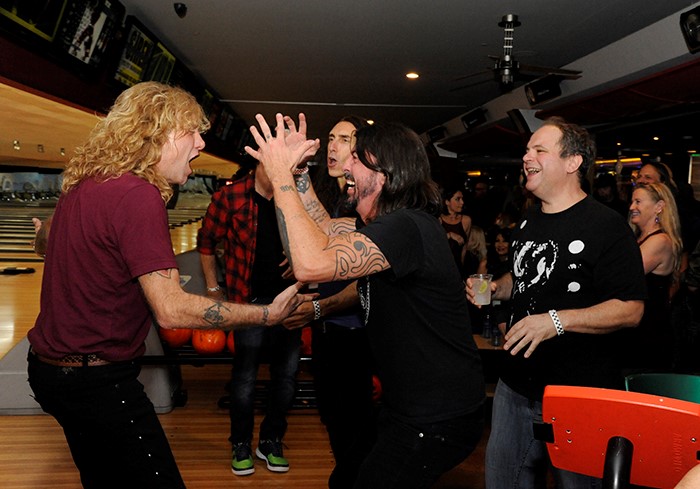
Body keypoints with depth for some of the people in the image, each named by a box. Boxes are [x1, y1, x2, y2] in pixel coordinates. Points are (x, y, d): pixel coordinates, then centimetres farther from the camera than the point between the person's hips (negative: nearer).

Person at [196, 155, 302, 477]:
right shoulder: (230, 197, -6)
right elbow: (206, 241, 3)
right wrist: (213, 288, 3)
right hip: (250, 300, -3)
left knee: (287, 372, 9)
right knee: (245, 374, 3)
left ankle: (271, 441, 28)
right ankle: (241, 445, 23)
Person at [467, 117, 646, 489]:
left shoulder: (606, 225, -14)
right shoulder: (527, 221, 10)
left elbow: (631, 309, -18)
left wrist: (556, 320, -28)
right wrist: (494, 289, 4)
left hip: (580, 391, -7)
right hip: (516, 384, 7)